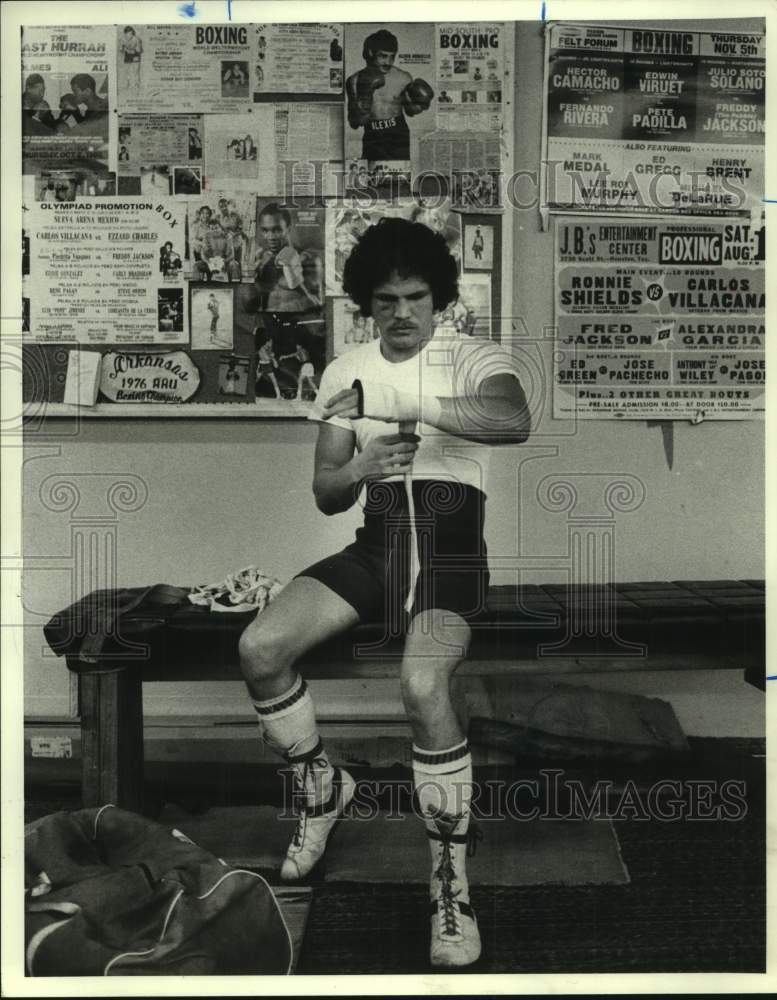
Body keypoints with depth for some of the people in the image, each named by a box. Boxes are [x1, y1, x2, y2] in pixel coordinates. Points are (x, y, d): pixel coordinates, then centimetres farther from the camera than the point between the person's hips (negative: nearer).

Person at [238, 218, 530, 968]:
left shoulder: (473, 358, 0)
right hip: (376, 541, 5)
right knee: (260, 648, -16)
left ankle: (450, 880, -12)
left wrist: (400, 405, -30)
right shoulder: (345, 373, 12)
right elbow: (325, 496, 9)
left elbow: (515, 421, -24)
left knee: (422, 686, -31)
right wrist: (357, 468, -15)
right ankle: (321, 788, 12)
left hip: (450, 543, -4)